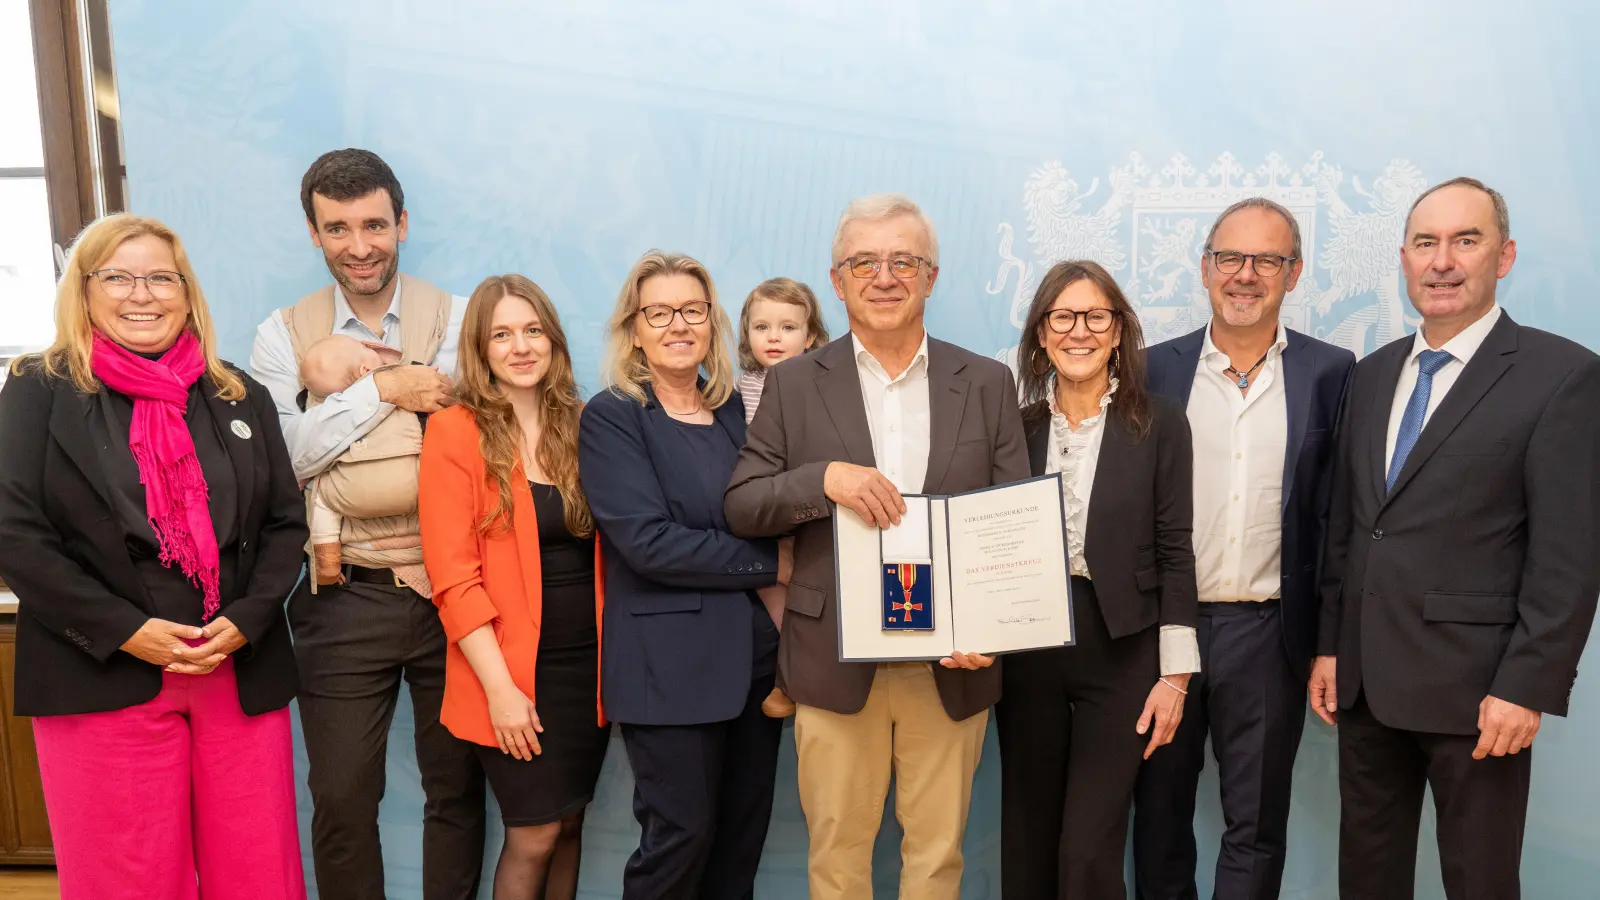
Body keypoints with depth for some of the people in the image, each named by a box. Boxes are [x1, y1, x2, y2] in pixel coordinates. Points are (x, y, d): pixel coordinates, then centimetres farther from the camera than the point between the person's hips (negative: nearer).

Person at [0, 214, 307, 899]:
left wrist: (246, 621, -8)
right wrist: (125, 631, -14)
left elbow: (286, 521, 8)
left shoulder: (240, 398, 9)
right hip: (105, 680, -2)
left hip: (243, 674, 3)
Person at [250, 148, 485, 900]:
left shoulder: (460, 320, 1)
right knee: (342, 801, 10)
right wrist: (383, 390, -16)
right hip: (345, 597, 0)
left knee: (457, 790, 13)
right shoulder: (283, 334, 3)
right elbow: (286, 455, -10)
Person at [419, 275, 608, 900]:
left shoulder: (579, 427, 7)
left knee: (569, 824, 13)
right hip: (514, 673, -4)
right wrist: (500, 687, -15)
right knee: (535, 835, 1)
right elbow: (452, 577, -11)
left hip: (588, 664, 4)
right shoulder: (455, 433, -8)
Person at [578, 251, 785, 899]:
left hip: (755, 654, 5)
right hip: (670, 665, -5)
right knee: (681, 839, 2)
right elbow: (647, 541, -15)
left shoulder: (737, 408, 12)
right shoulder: (611, 417, -5)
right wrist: (771, 565, -12)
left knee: (743, 838, 13)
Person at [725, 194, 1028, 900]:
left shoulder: (988, 384, 4)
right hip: (837, 666, 0)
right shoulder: (793, 384, 2)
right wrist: (825, 478, -19)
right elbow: (741, 509, 0)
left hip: (952, 666, 1)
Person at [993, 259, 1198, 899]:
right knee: (1026, 845, 11)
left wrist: (1175, 673, -6)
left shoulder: (1159, 425, 0)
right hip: (1026, 649, 3)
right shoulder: (1016, 428, 5)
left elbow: (1174, 553, -2)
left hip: (1121, 651, -2)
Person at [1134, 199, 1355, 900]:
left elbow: (1338, 514, 1)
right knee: (1160, 814, 14)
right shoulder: (1157, 368, 2)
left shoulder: (1331, 373, 1)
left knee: (1256, 826, 11)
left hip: (1267, 632, 0)